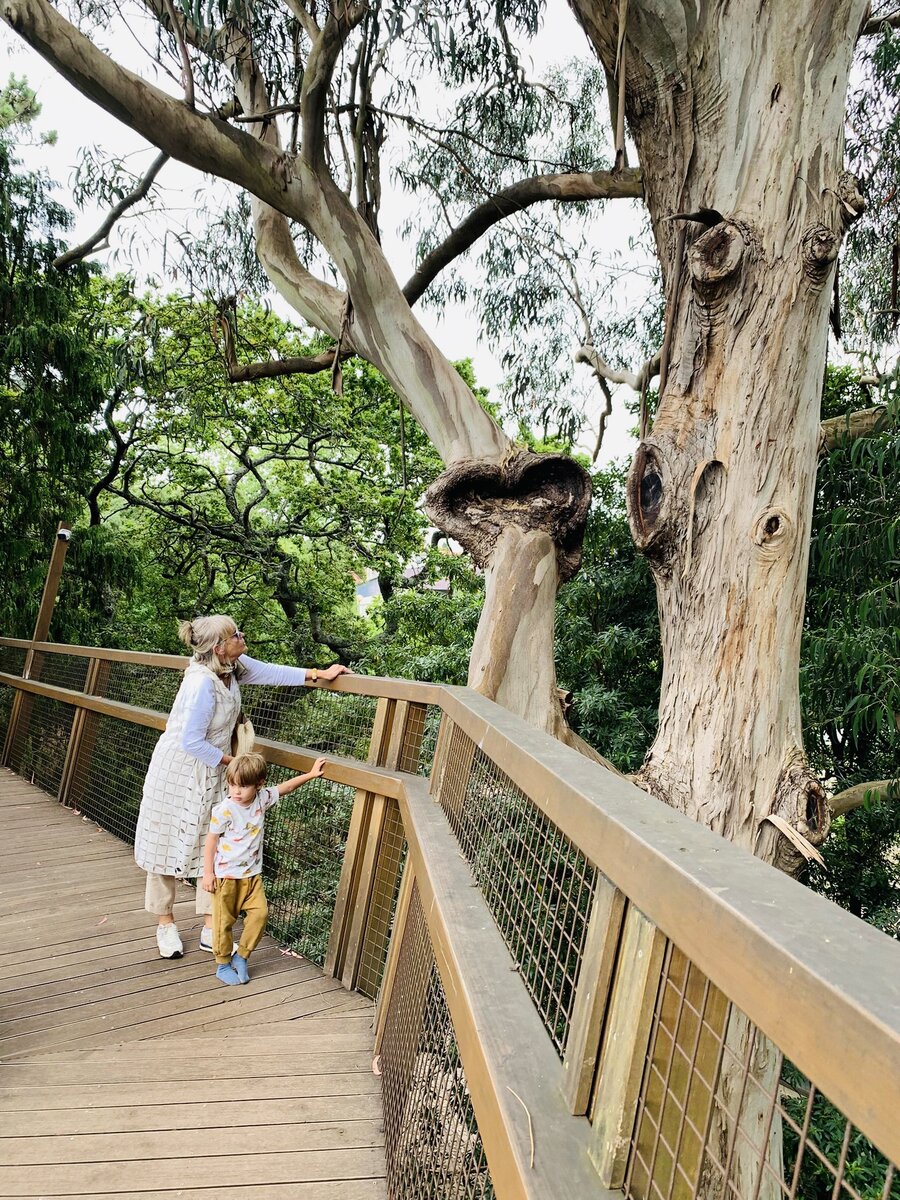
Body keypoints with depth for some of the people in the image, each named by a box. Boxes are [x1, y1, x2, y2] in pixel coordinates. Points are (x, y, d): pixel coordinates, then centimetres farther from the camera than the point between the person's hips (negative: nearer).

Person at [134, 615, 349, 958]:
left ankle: (211, 929, 17)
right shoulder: (202, 684, -31)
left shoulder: (234, 666, -7)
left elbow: (271, 672, 7)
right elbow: (191, 742, -27)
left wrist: (318, 673, 3)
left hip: (210, 773, 8)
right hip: (178, 771, -8)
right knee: (168, 845, 9)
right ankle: (165, 923, 27)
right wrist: (229, 760, -14)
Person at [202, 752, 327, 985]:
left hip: (252, 874, 5)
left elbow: (285, 787, 9)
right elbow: (211, 841, -10)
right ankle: (223, 965, 23)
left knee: (259, 912, -4)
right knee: (224, 921, 5)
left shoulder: (262, 799, -5)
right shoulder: (224, 810, -18)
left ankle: (241, 956, 15)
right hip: (225, 876, -4)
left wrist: (311, 774, 7)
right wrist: (208, 873, -9)